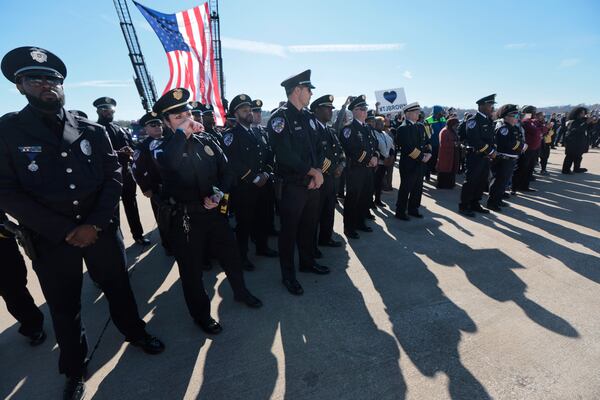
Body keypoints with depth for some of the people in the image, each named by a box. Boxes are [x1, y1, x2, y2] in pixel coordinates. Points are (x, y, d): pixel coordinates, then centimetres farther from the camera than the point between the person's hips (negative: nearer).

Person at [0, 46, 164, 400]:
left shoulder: (93, 130, 2)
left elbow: (114, 177, -3)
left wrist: (95, 225, -14)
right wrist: (65, 231, -14)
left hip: (102, 230, 1)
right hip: (51, 239, 0)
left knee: (118, 287, 17)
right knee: (64, 307, 16)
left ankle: (135, 332, 43)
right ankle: (74, 369, 39)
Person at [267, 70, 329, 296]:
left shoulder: (308, 117, 12)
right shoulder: (279, 118, -12)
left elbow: (318, 148, 12)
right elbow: (286, 155, -22)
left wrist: (318, 172, -6)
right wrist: (312, 172, -15)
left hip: (312, 183, 8)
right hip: (291, 185, -7)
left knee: (309, 225, 19)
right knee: (289, 230, 5)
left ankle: (307, 262, 40)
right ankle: (288, 275, 23)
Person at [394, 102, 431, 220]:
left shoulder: (421, 126, 14)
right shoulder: (403, 128, -12)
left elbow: (427, 142, 16)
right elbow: (408, 148, -19)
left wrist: (428, 153, -2)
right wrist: (421, 157, -15)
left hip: (420, 164, 8)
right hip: (408, 164, -8)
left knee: (418, 188, 13)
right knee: (405, 188, 0)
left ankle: (413, 209, 27)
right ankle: (400, 212, 11)